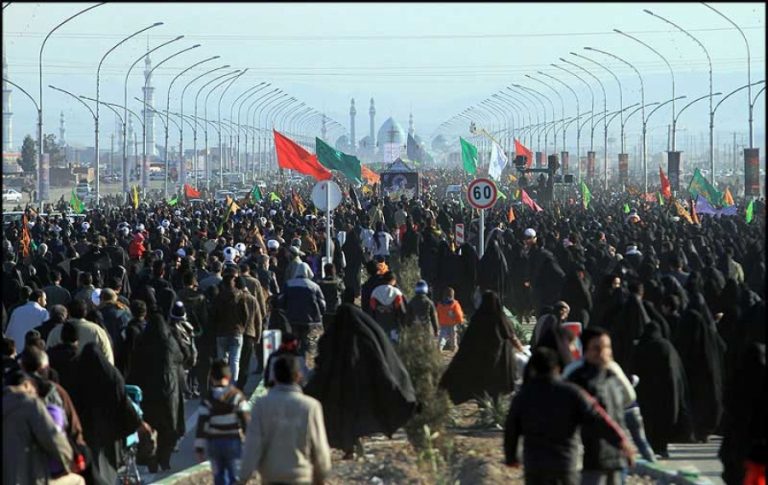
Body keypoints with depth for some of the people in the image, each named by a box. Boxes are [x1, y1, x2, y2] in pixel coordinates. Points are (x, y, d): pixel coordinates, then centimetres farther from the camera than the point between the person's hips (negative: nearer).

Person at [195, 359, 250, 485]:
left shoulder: (208, 399, -3)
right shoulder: (237, 396, -4)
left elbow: (201, 424, -5)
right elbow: (245, 420, -7)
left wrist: (199, 448, 0)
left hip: (214, 443, 1)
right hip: (234, 442, -1)